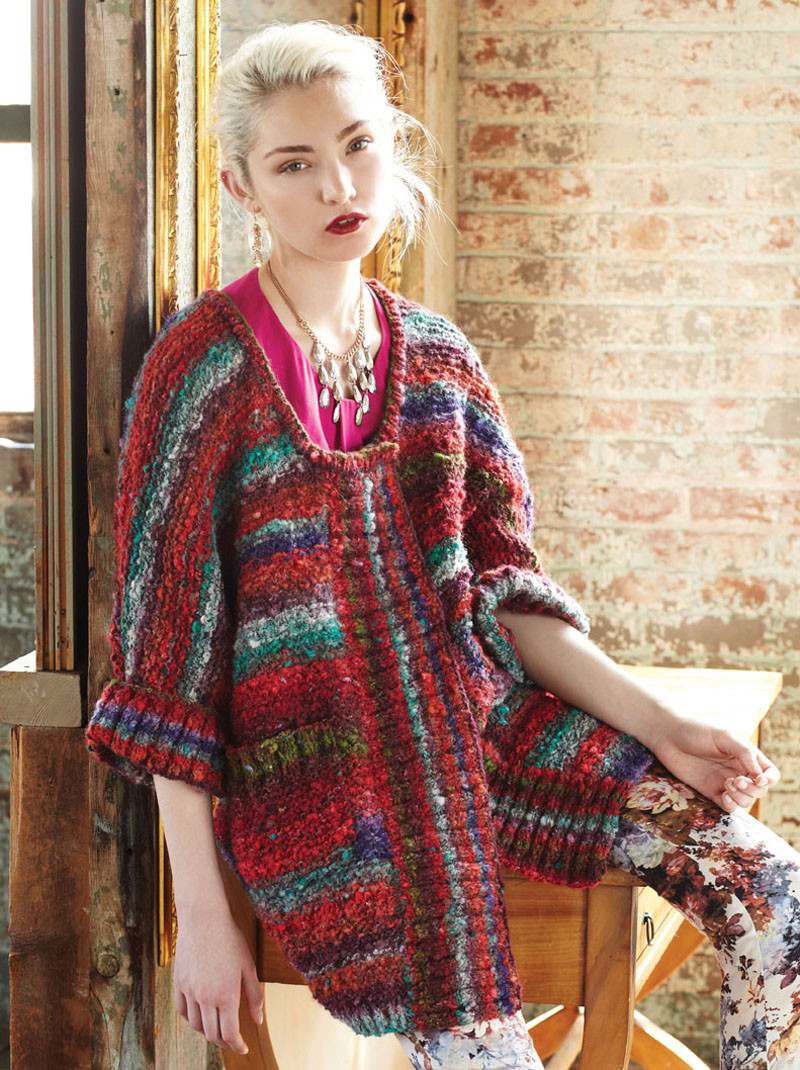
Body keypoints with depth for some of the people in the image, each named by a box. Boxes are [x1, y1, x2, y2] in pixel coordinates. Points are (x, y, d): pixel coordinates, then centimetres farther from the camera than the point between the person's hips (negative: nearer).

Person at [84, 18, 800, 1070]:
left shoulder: (434, 354, 8)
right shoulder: (206, 363, -9)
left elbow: (501, 589, 9)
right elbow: (166, 637, -10)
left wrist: (656, 722, -5)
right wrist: (202, 913, -13)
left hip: (477, 713, 5)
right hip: (316, 761, -5)